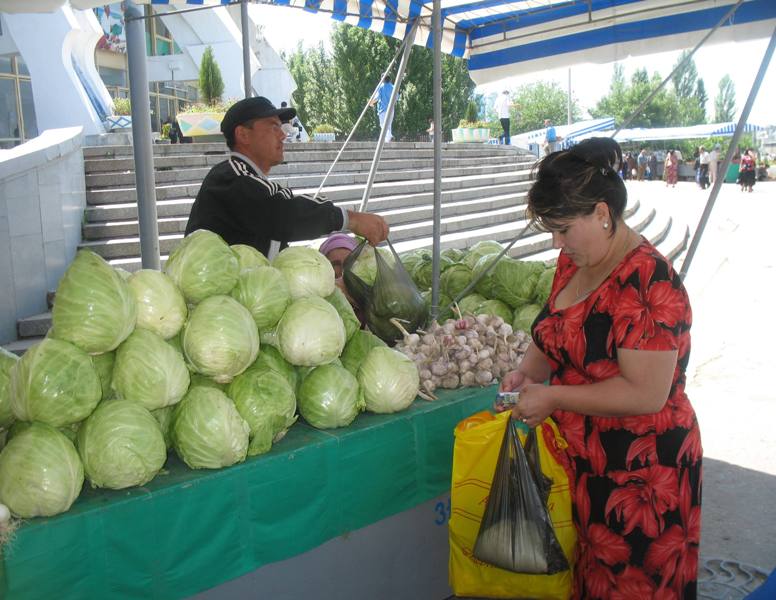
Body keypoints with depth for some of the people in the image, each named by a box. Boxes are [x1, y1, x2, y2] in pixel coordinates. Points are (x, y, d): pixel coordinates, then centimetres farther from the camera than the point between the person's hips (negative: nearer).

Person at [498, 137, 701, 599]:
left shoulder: (648, 284, -23)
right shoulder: (574, 262, 3)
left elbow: (646, 393, -27)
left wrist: (552, 397, -21)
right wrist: (528, 372, -3)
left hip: (638, 474, -8)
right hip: (582, 457, 8)